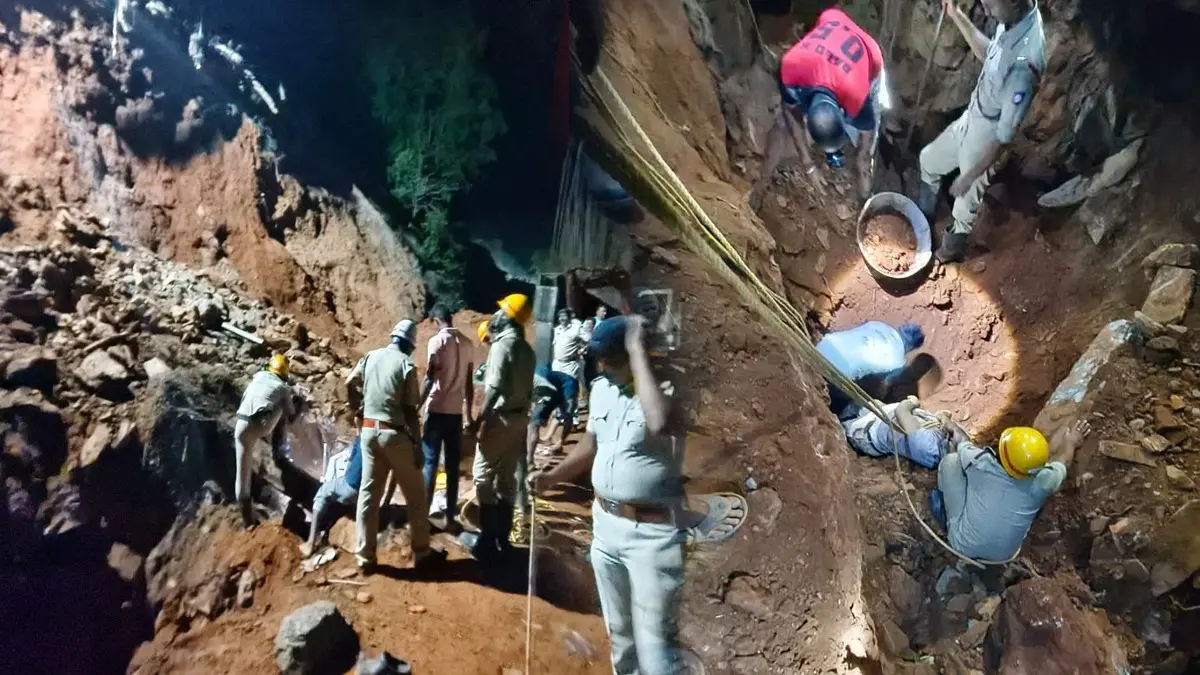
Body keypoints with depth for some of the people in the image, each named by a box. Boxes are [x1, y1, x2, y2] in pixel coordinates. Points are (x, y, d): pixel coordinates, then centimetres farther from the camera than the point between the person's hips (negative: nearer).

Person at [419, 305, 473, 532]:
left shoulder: (437, 341, -8)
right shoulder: (466, 343, 8)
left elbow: (429, 379, -12)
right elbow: (469, 383, 11)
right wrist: (469, 413, 18)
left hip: (437, 410, -5)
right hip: (456, 412, 5)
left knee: (430, 463, 2)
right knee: (453, 466, 7)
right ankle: (450, 517, 11)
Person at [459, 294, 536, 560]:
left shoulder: (503, 344, -15)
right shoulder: (526, 349, 11)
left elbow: (495, 387, -21)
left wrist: (479, 418, -18)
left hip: (500, 417, -8)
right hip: (519, 417, 8)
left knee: (484, 474, -1)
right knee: (507, 476, 12)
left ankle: (487, 540, 1)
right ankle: (502, 537, 17)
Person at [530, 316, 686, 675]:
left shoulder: (666, 388, -19)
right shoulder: (602, 388, 5)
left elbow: (659, 424, -43)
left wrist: (637, 349, -35)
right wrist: (551, 476, 9)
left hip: (653, 533, -7)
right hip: (605, 523, 8)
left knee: (654, 644, -2)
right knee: (618, 631, 24)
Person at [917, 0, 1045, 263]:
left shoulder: (1023, 64, -40)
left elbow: (1005, 136, -30)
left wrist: (968, 177, -20)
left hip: (985, 137, -8)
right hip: (971, 119, 8)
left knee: (965, 206, 17)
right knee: (929, 160, 29)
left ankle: (950, 250, 47)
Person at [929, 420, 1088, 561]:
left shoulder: (980, 463, -28)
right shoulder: (1042, 481, -24)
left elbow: (964, 446, -1)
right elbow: (1063, 458, 1)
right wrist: (1070, 443, 21)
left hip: (964, 545, -2)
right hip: (1003, 555, 2)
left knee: (951, 460, 1)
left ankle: (945, 512, 20)